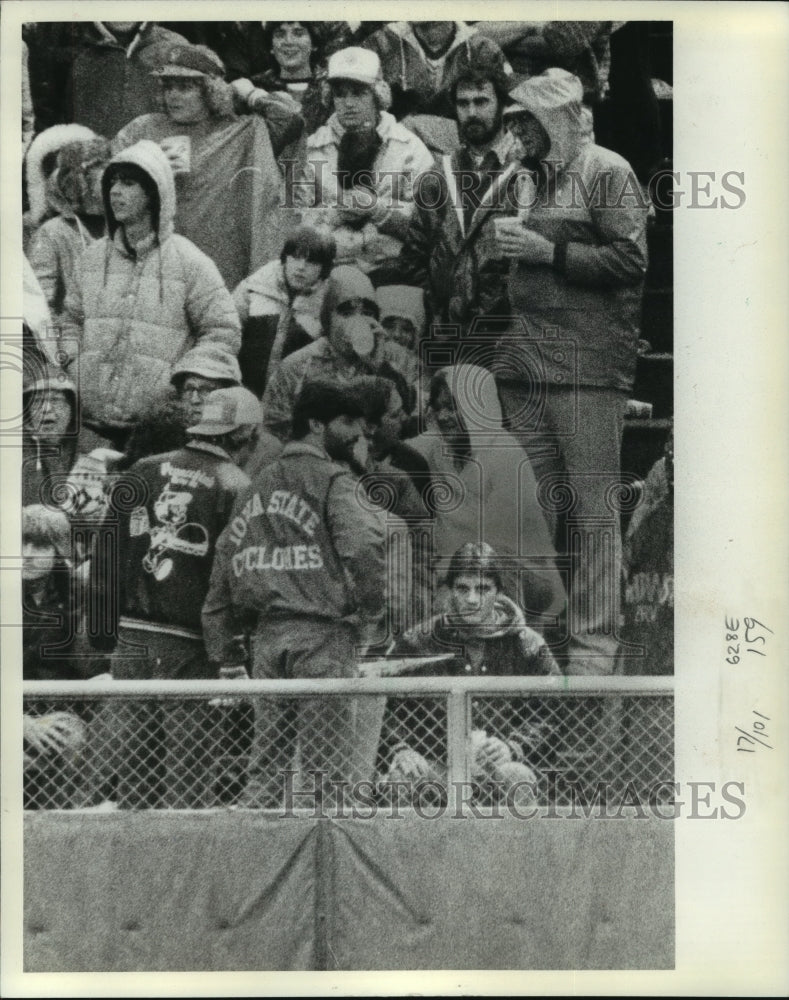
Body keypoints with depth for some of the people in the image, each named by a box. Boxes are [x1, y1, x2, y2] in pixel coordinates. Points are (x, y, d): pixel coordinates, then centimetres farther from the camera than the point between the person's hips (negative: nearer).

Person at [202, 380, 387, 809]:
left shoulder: (255, 487, 19)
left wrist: (225, 659, 18)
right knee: (326, 767, -2)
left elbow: (223, 567, 17)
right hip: (321, 633, -6)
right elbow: (363, 545, -21)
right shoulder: (332, 479, -2)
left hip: (265, 636, 6)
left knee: (264, 769, 12)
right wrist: (369, 613, -6)